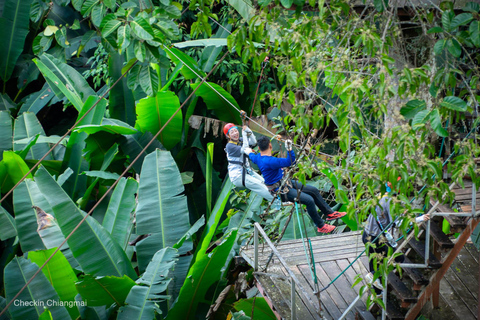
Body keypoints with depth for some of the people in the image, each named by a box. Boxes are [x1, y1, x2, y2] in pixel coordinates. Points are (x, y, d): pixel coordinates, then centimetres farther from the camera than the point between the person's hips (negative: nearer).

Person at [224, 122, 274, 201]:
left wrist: (248, 131, -20)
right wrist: (244, 134, -22)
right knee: (259, 185, -16)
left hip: (247, 171, 8)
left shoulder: (240, 140, 8)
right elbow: (244, 150, -26)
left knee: (264, 182, -4)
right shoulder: (229, 146, -14)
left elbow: (253, 142, -7)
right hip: (237, 176, -8)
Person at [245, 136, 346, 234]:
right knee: (309, 200, -23)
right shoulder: (269, 161, -30)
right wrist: (289, 149, -35)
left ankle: (329, 213, 24)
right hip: (281, 191, -11)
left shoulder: (259, 158, 2)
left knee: (314, 190, 10)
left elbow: (252, 156, 27)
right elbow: (290, 162, -35)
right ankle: (321, 226, -5)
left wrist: (250, 152, 46)